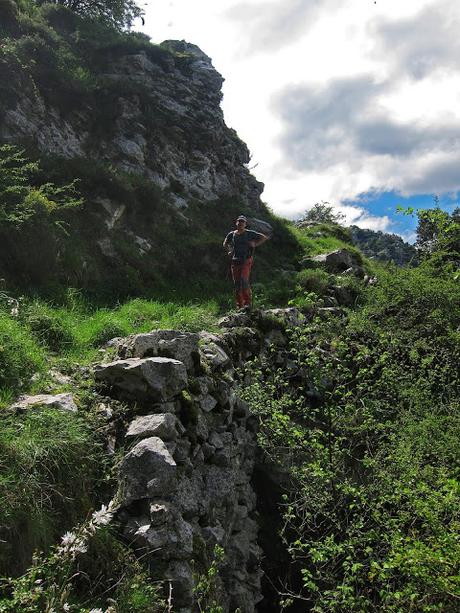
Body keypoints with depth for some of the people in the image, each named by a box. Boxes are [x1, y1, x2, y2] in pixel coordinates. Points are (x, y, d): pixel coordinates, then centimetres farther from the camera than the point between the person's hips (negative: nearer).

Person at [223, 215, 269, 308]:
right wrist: (230, 251, 13)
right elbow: (225, 244, 29)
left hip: (246, 261, -4)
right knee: (236, 283, 3)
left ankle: (248, 302, -10)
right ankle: (239, 305, 11)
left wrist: (255, 244, -4)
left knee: (244, 280, -20)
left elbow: (264, 237, 5)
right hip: (235, 261, 4)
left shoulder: (250, 233, -1)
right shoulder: (231, 234, 9)